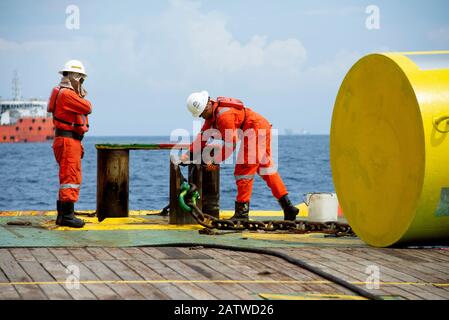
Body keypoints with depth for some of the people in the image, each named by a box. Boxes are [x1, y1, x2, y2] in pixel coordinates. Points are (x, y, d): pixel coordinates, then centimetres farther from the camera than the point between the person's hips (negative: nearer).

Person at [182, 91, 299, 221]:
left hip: (255, 131, -11)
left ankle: (242, 212, -5)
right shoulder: (212, 113, 8)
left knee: (244, 171, -7)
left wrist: (215, 159, -15)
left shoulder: (224, 115, -23)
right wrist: (188, 154, 9)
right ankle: (288, 207, 17)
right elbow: (203, 136, 15)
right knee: (267, 168, 16)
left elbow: (231, 143, -21)